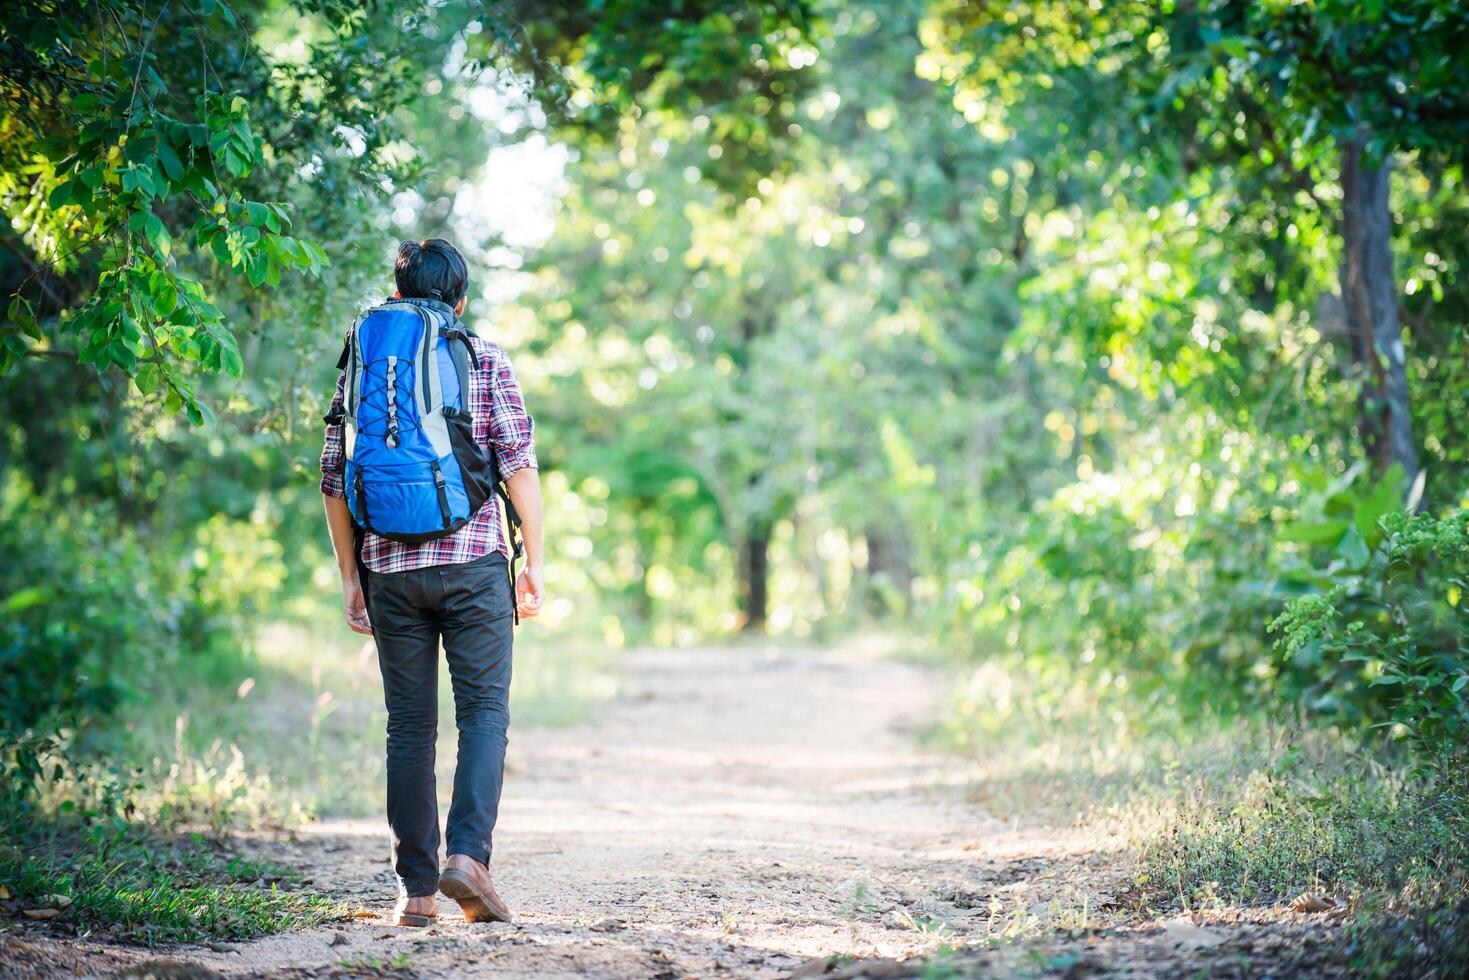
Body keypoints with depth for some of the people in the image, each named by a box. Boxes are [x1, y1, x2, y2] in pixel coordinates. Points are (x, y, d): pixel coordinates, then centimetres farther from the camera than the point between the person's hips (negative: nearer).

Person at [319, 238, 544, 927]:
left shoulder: (362, 365, 10)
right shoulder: (486, 360, 3)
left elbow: (335, 478, 8)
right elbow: (518, 463, -4)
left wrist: (350, 576, 14)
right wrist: (535, 560, 1)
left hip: (389, 567, 2)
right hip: (473, 560, -2)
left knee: (409, 727, 7)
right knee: (484, 711, 3)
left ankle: (417, 888, 8)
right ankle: (467, 853, -15)